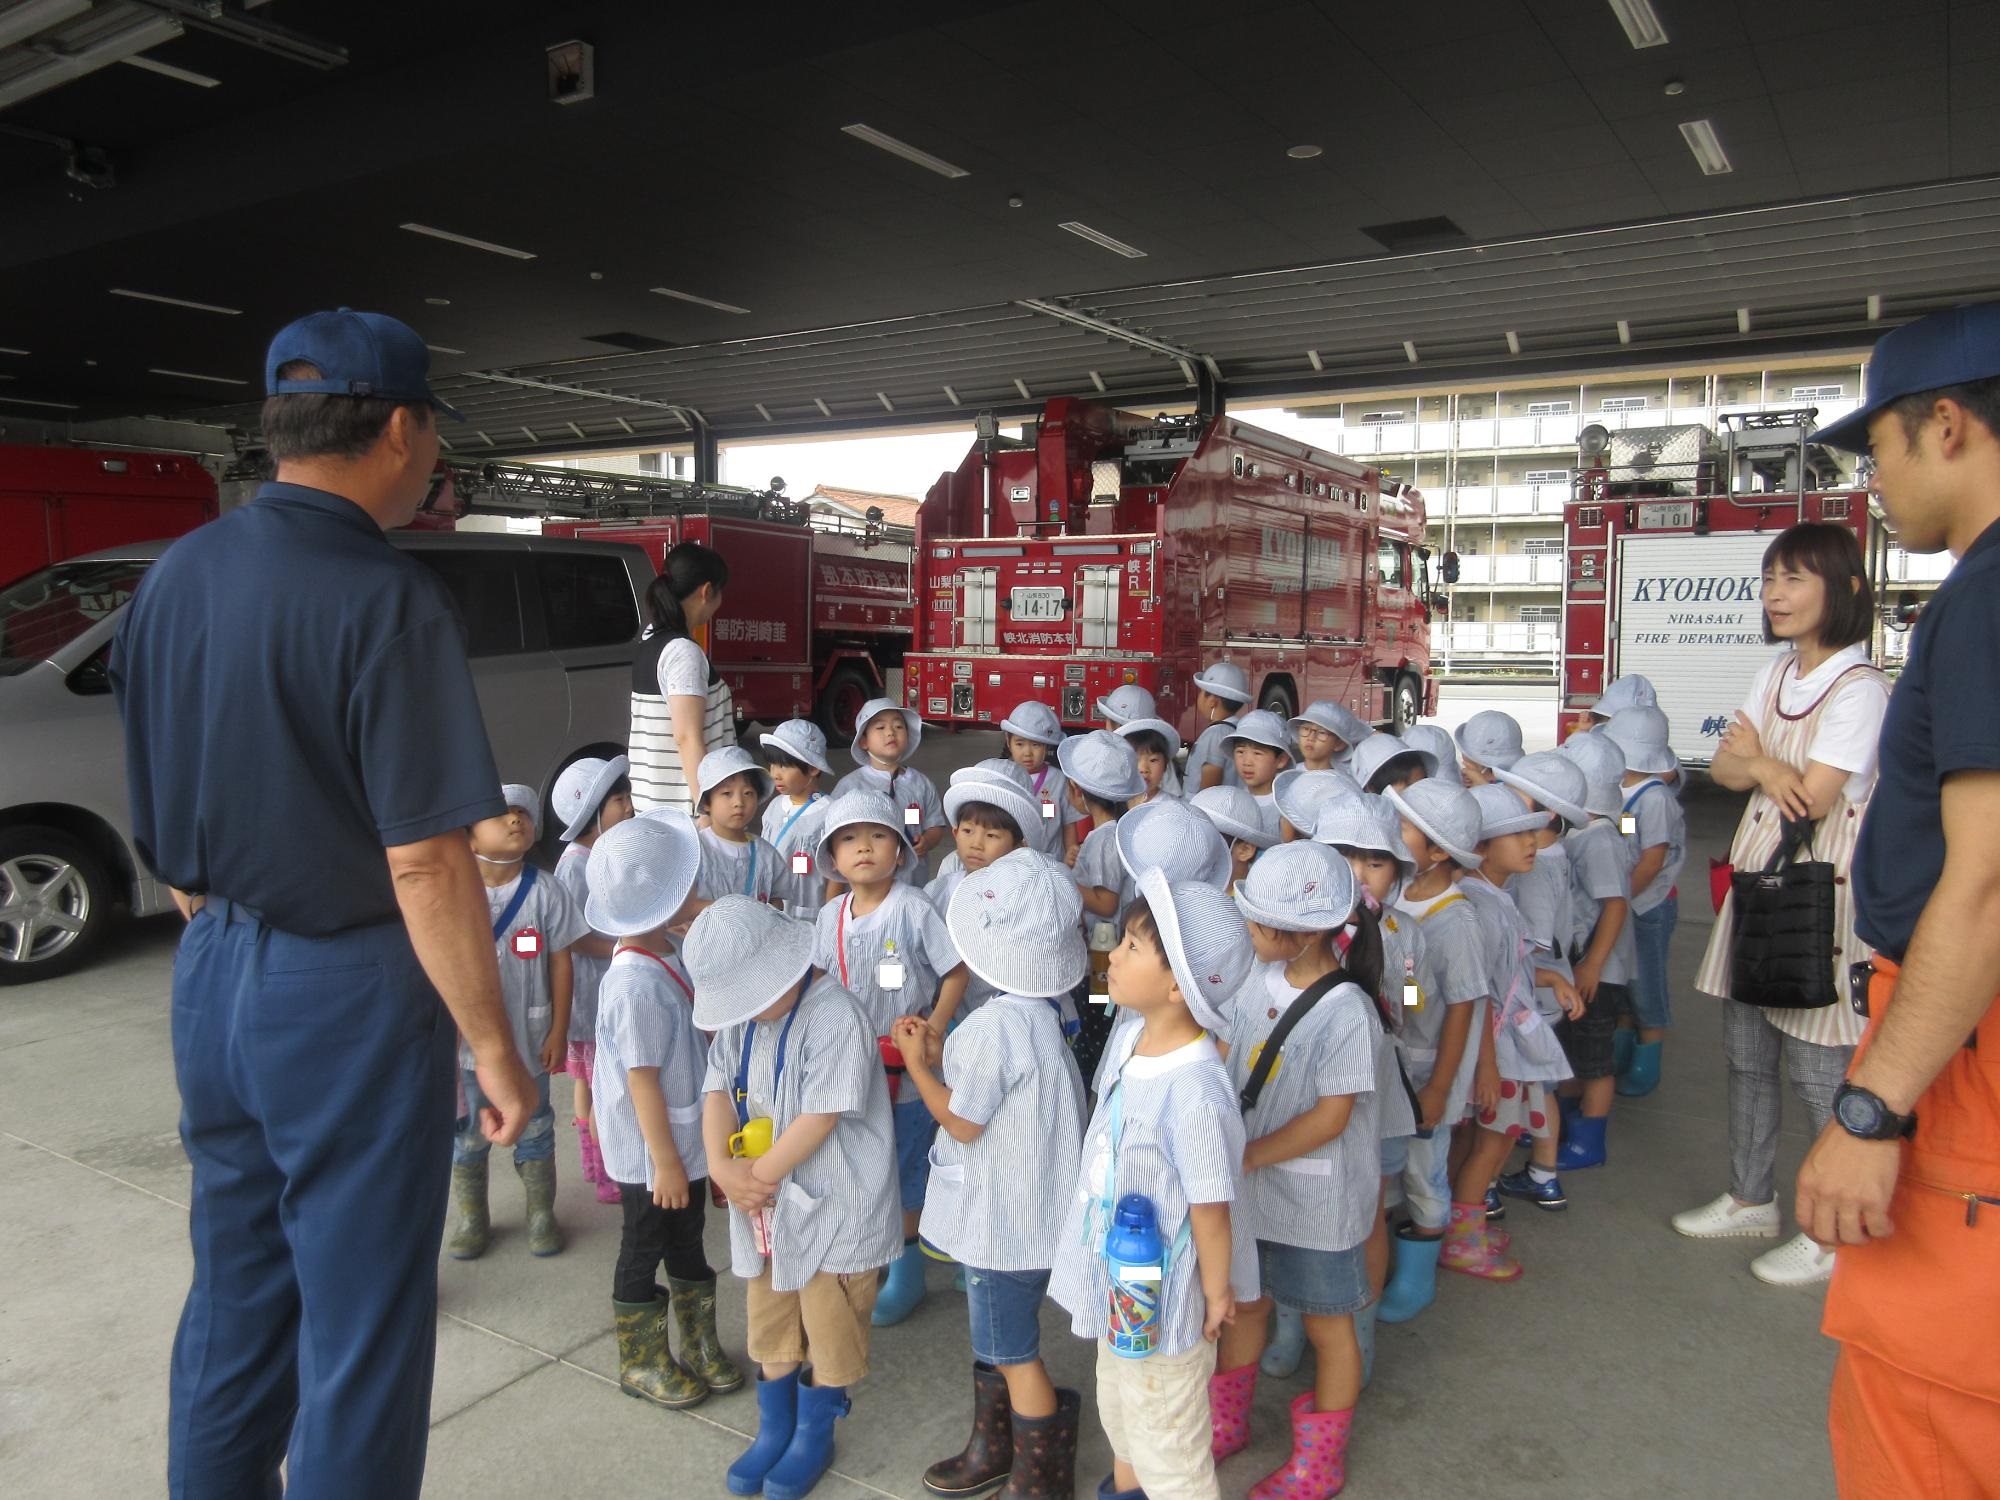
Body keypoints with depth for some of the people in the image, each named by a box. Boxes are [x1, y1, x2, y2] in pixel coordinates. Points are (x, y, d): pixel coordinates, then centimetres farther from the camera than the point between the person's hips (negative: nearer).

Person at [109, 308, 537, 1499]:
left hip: (214, 982, 8)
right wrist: (497, 1051, -12)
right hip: (349, 995, -8)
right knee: (361, 1327, 8)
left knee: (233, 1304, 22)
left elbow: (163, 831, 11)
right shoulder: (390, 603, -19)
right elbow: (425, 866, -21)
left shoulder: (176, 579, 4)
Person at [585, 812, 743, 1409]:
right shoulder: (636, 984, -29)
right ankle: (641, 1362, 31)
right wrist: (665, 1160, -19)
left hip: (686, 1141, 9)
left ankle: (700, 1348, 38)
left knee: (687, 1244, 21)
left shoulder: (666, 959, 0)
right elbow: (642, 1079, -25)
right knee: (644, 1252, 12)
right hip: (651, 1153, -9)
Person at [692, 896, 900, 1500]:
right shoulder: (737, 1019, 0)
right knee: (769, 1324, 21)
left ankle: (815, 1438, 33)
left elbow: (820, 1118, -25)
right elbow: (718, 1091, -1)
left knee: (828, 1329, 11)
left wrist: (758, 1173, -17)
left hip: (832, 1208, -7)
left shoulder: (834, 1016, -25)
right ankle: (773, 1429, 42)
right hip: (764, 1204, 7)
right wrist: (722, 1166, -17)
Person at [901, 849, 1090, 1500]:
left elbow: (962, 1122, -20)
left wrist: (916, 1063, -9)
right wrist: (941, 1056, 2)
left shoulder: (995, 1024, -30)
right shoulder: (1036, 1010, 0)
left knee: (1015, 1353, 8)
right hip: (1012, 1207, 10)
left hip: (1005, 1218, -10)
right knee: (994, 1335, 26)